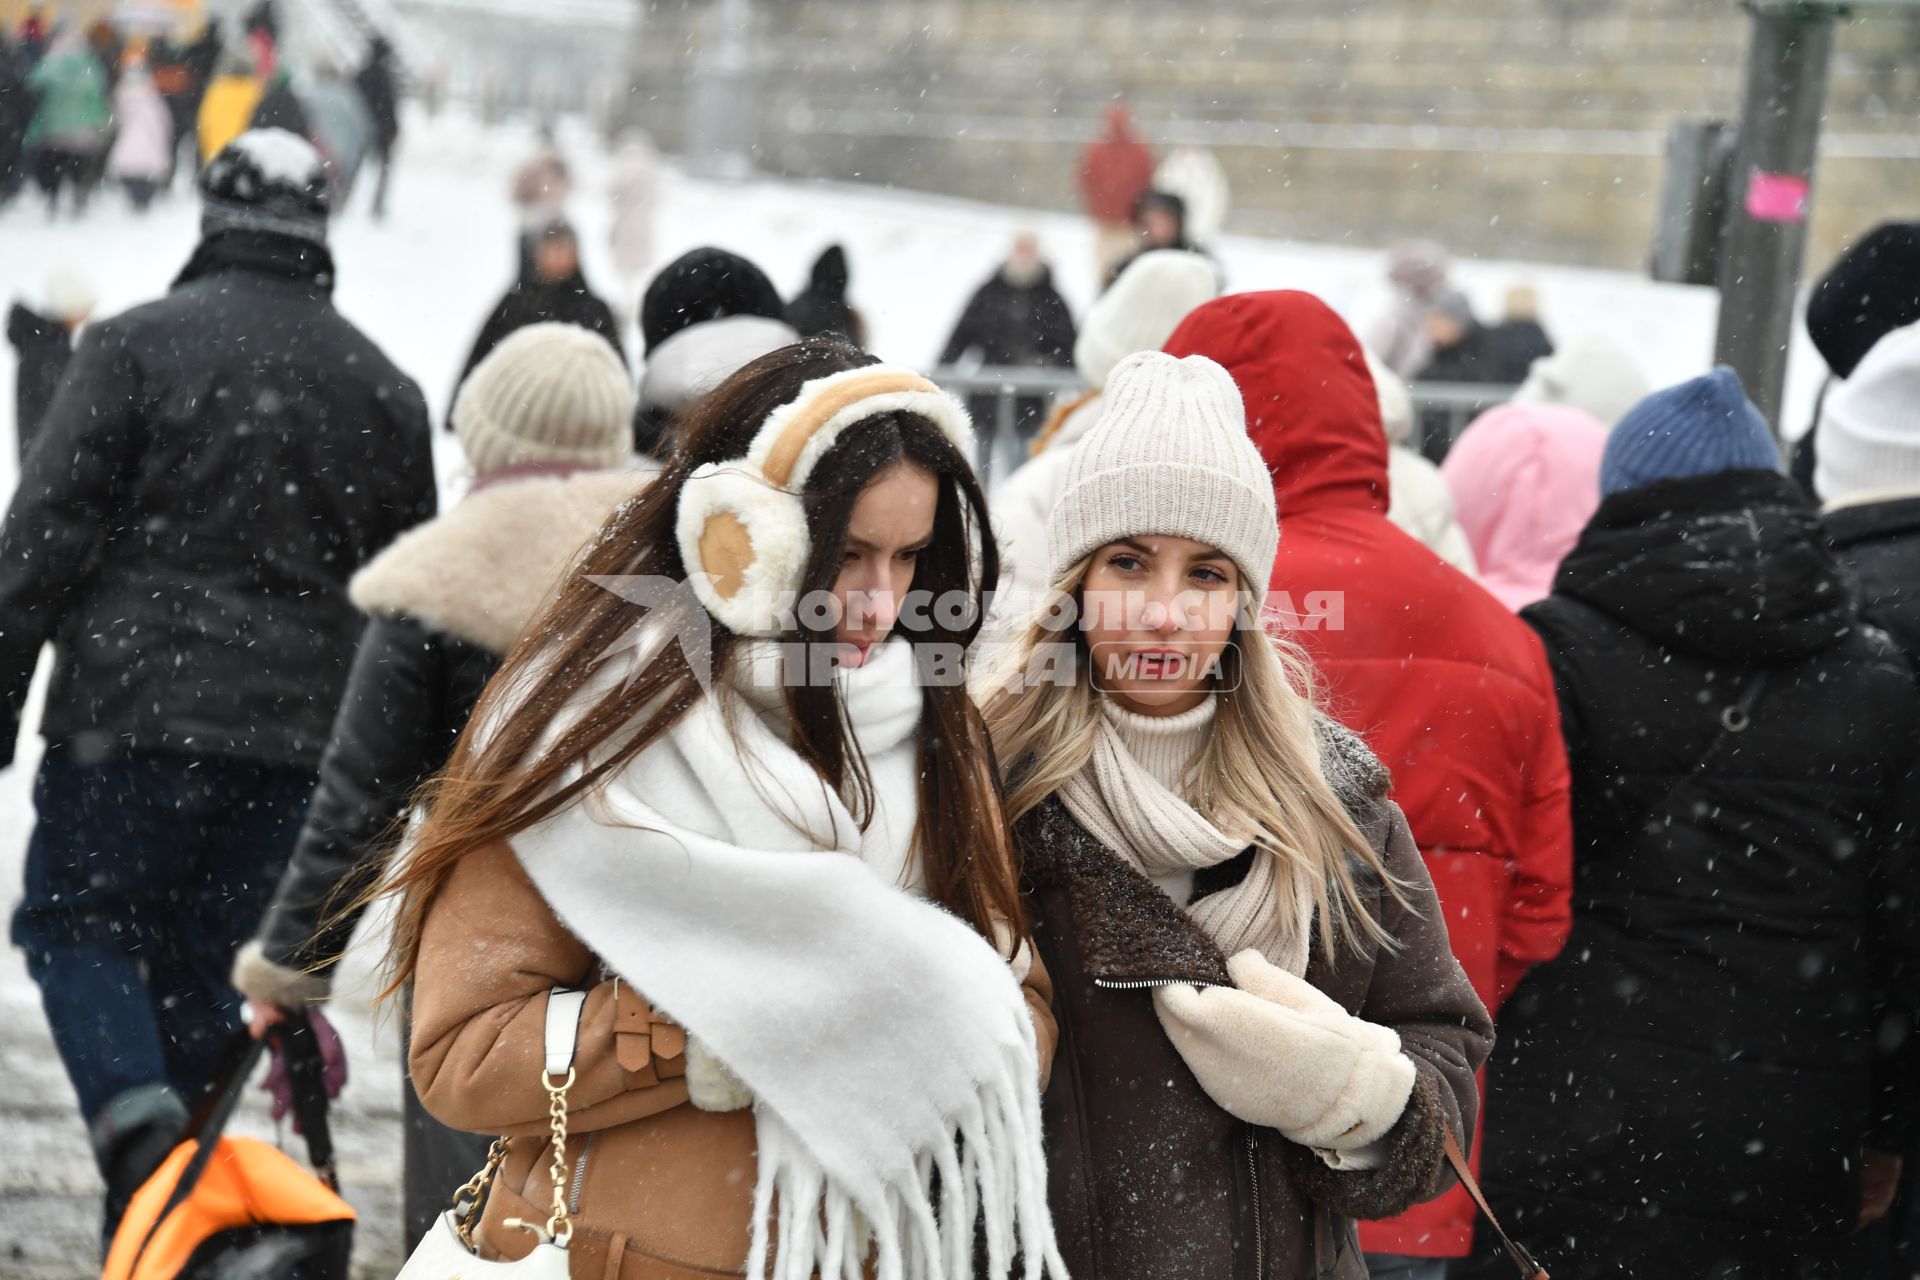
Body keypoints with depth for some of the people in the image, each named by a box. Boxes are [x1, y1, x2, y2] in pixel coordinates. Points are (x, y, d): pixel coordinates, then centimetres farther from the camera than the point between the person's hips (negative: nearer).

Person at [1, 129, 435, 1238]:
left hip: (134, 707, -4)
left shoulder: (139, 345, -3)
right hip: (296, 736, 4)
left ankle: (137, 1113, -15)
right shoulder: (384, 389, 11)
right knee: (206, 961, 12)